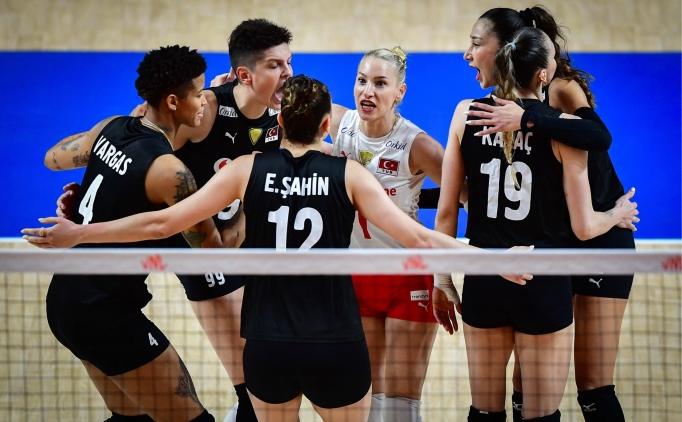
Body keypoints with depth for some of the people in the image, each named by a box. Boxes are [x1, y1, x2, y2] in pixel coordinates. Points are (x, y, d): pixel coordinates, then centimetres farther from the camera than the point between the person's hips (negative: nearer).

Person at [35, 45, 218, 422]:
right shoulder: (168, 169, -20)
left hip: (64, 296, 9)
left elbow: (55, 157, 20)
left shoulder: (112, 128, 1)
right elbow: (211, 247, -8)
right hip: (105, 314, -9)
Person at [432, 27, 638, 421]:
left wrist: (441, 281, 11)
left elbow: (446, 210, 0)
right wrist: (620, 214, 13)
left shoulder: (467, 115, -2)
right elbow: (584, 227, -8)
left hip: (484, 280, 3)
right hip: (544, 284, -3)